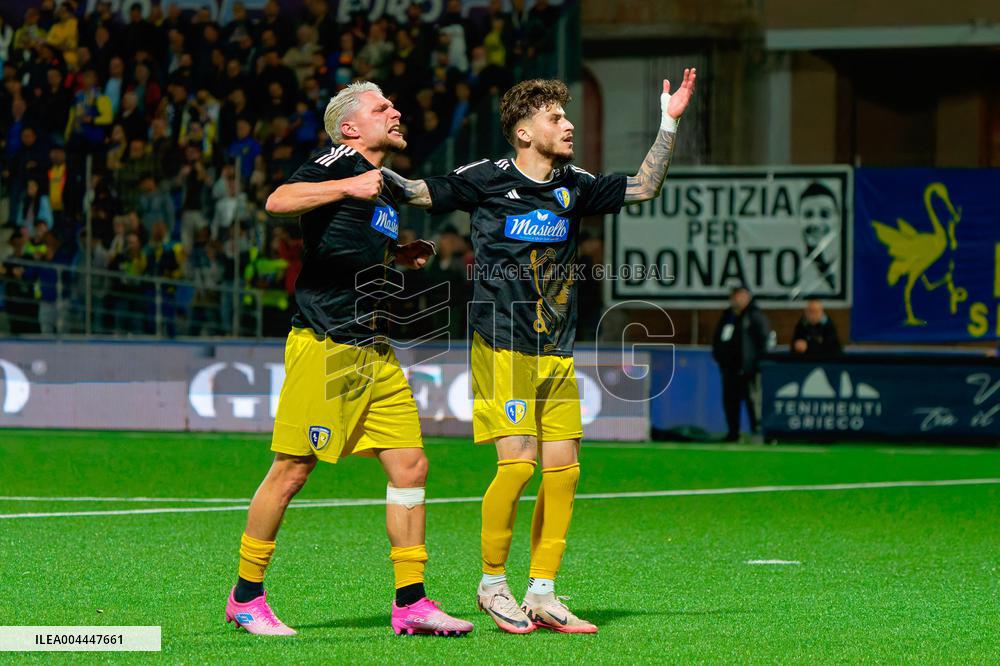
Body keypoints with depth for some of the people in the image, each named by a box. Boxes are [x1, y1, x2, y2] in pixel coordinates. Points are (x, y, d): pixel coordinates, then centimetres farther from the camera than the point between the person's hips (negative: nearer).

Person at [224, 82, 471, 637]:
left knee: (410, 467, 1)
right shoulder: (338, 163, -7)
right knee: (292, 470, -3)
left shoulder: (387, 186, 20)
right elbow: (278, 201, -25)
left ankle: (411, 602, 5)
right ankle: (246, 596, 9)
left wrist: (400, 256, 19)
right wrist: (347, 187, -33)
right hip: (323, 343, -8)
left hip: (374, 351, 8)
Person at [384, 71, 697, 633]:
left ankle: (542, 596, 7)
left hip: (558, 352, 5)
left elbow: (643, 188, 20)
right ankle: (493, 583, 5)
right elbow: (422, 192, 6)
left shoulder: (574, 187, 10)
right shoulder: (487, 179, -2)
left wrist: (669, 126, 14)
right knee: (518, 461, -13)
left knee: (563, 469, -1)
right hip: (503, 349, -5)